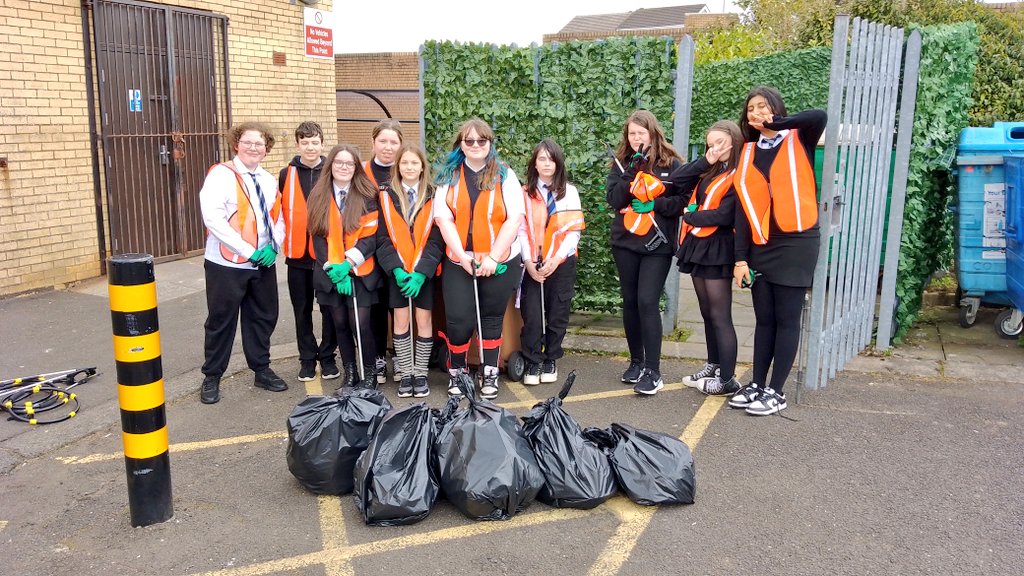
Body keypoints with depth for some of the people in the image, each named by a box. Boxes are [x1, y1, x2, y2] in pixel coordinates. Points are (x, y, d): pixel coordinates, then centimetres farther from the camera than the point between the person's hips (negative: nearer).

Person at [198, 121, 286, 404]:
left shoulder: (268, 180, 12)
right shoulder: (220, 174, -9)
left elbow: (278, 217, 14)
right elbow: (213, 218, -20)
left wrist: (273, 246, -6)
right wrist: (249, 251, -21)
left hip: (264, 263, 6)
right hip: (227, 264, -6)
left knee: (264, 317, 13)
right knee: (221, 320, 5)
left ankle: (262, 370, 28)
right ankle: (211, 378, 19)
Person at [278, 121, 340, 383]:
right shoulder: (287, 175, 4)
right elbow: (279, 213, 8)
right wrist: (281, 242, 2)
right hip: (298, 254, 1)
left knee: (329, 308, 6)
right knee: (302, 309, 10)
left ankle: (327, 356, 20)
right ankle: (307, 358, 21)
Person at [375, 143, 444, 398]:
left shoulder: (432, 197, 0)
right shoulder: (387, 197, 2)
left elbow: (435, 238, -5)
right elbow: (382, 238, -1)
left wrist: (421, 272, -15)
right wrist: (396, 268, -14)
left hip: (425, 271, -1)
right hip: (397, 271, 1)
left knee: (424, 320, 2)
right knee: (401, 320, 3)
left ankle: (420, 374, 14)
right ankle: (405, 374, 14)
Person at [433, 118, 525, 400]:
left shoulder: (504, 175, 1)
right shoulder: (449, 175, 5)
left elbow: (515, 218, -8)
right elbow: (443, 217, -4)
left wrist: (493, 257, -14)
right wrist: (462, 256, -14)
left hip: (500, 262, 0)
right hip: (459, 262, 1)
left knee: (492, 318, 9)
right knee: (459, 321, -4)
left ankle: (490, 374, 21)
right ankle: (456, 371, 18)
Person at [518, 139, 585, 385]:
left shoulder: (569, 192, 4)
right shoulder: (525, 193, 5)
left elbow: (574, 231, -2)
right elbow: (521, 230, 1)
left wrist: (555, 260, -12)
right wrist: (528, 262, -10)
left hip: (561, 264, 0)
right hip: (533, 265, 0)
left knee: (557, 316, 6)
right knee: (532, 316, -4)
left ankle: (550, 361, 21)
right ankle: (533, 363, 8)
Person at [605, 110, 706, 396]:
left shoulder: (671, 164, 0)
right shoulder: (622, 164, 8)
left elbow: (683, 202, -7)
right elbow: (613, 199, -6)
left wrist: (652, 203, -17)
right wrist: (631, 172, -15)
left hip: (657, 245, -4)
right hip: (625, 243, 4)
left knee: (647, 303, -11)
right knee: (630, 302, 9)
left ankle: (652, 371, -6)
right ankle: (636, 361, 23)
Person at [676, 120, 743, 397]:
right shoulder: (710, 172, 18)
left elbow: (724, 215, -17)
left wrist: (690, 217, -6)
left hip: (717, 250, -9)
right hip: (699, 247, 9)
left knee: (719, 315, -6)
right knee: (707, 312, 14)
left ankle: (727, 380, 0)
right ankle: (713, 366, 25)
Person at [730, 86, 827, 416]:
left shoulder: (799, 141, 0)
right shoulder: (749, 153, 11)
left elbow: (820, 117, -24)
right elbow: (743, 207, 6)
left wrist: (774, 124, -12)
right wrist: (740, 256, -1)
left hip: (796, 243, -4)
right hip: (761, 247, 4)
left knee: (786, 319, 1)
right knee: (764, 319, 11)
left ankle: (776, 392, 8)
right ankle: (757, 385, 19)